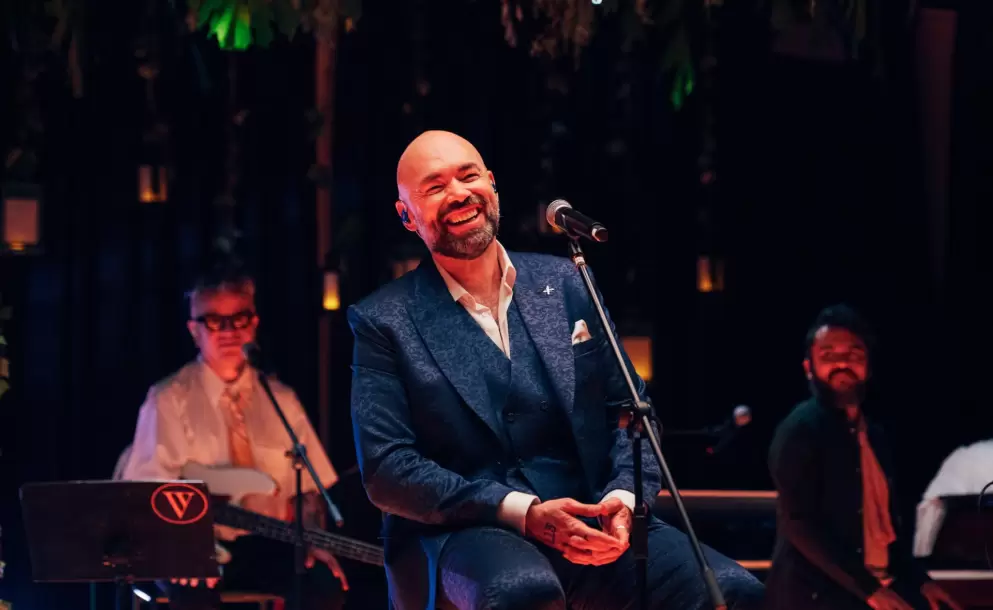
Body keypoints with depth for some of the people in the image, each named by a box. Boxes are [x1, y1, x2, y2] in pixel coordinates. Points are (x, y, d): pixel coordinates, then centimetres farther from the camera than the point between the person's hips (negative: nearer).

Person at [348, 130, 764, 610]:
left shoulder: (566, 283, 13)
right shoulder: (384, 323, 2)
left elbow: (629, 410, 14)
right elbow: (387, 469, -6)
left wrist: (624, 497, -9)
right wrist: (524, 512, -17)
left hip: (588, 524, 3)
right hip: (461, 534, -3)